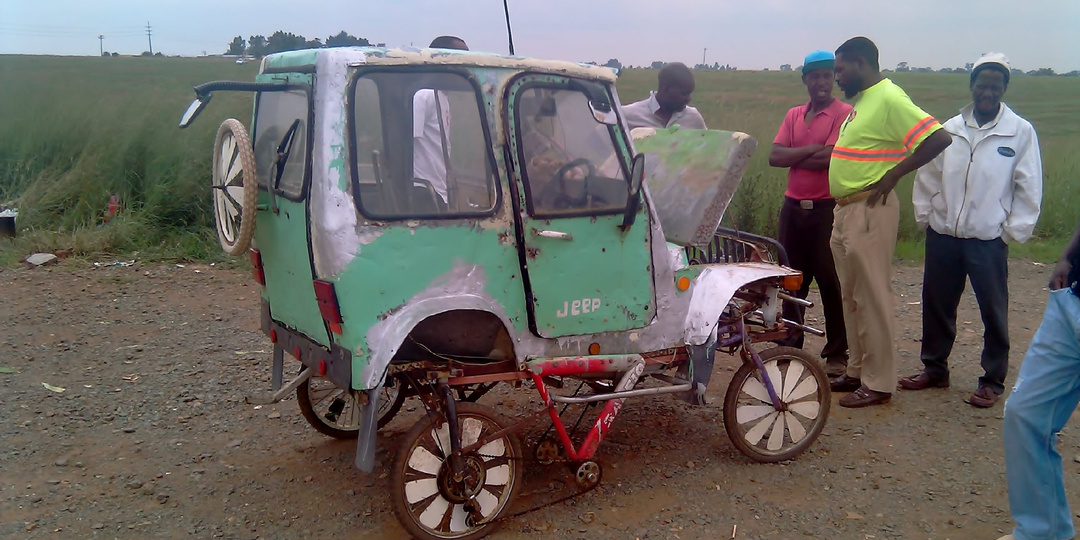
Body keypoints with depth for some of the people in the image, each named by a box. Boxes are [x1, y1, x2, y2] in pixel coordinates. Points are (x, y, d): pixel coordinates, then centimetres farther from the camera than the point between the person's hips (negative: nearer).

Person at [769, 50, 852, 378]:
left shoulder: (845, 114, -5)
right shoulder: (794, 115, 13)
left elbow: (831, 159, -18)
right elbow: (774, 157, 0)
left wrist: (793, 157, -5)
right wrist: (813, 149, -11)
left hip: (828, 208, -5)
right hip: (793, 207, 6)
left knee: (831, 282, 1)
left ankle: (837, 353, 10)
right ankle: (790, 345, 24)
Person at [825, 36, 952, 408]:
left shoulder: (889, 99, -14)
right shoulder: (862, 100, 14)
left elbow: (938, 138, -22)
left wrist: (894, 174, -18)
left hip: (870, 213, -10)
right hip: (846, 211, 10)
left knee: (872, 299, -3)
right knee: (851, 297, 15)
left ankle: (878, 384, 6)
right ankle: (858, 370, 27)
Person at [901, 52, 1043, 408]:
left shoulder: (1020, 132, -4)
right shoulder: (950, 129, 5)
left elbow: (1029, 188, -3)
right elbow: (928, 175, 10)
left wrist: (1013, 231, -5)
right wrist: (925, 216, 4)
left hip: (988, 241, -3)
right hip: (943, 235, 4)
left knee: (993, 312, 4)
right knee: (936, 306, 12)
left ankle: (993, 381, 18)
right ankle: (934, 368, 29)